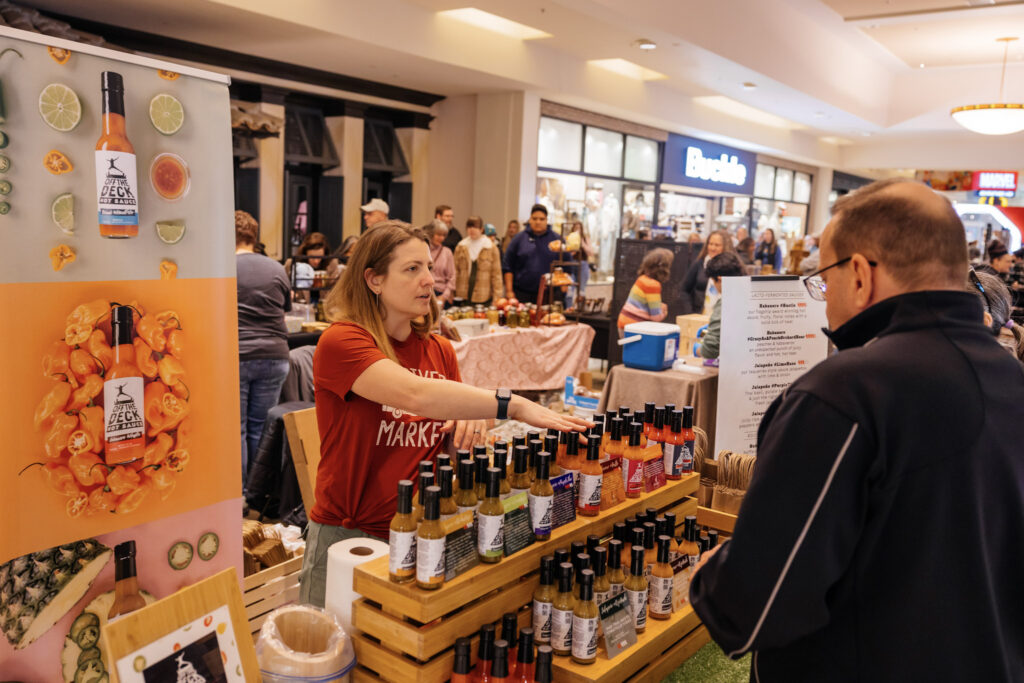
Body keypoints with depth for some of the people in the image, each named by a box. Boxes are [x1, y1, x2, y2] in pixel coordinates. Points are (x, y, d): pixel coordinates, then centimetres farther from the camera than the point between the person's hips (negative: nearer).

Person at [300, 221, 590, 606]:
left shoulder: (440, 351, 5)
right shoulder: (341, 343, -15)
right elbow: (415, 394, -32)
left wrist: (471, 424, -11)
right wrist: (513, 405, -34)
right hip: (348, 534, -4)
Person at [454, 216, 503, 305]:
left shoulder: (491, 248, 1)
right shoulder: (461, 247, 8)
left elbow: (496, 273, 0)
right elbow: (455, 270, 7)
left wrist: (497, 296, -7)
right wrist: (452, 292, -1)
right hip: (463, 297, 2)